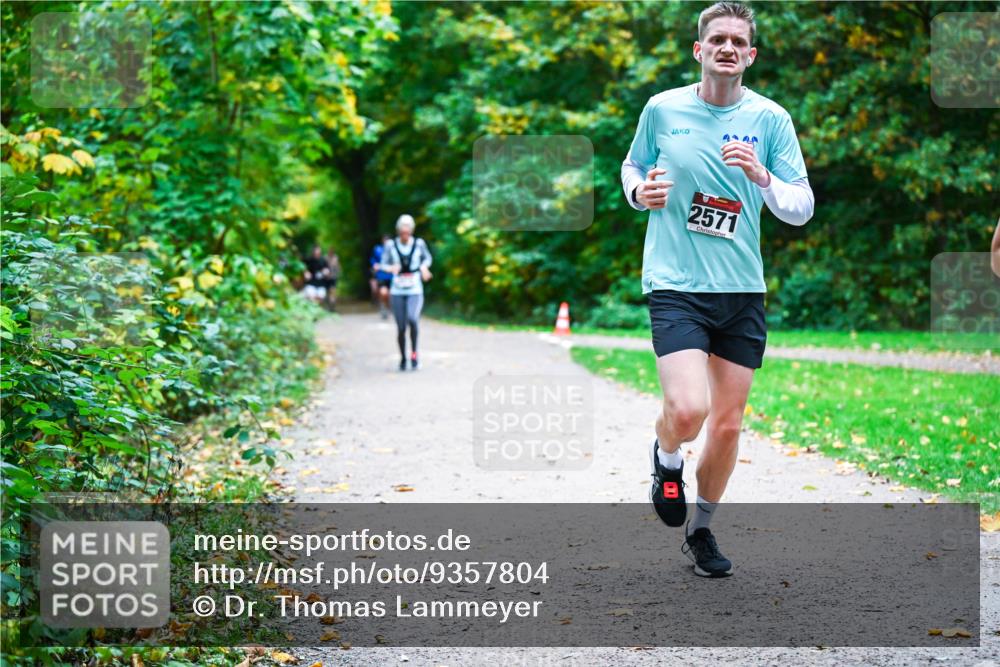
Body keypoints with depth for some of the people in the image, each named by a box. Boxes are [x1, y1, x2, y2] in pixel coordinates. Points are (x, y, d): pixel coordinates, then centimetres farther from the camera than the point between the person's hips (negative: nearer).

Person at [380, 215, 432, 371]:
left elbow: (427, 258, 15)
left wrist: (424, 267, -6)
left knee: (413, 318, -27)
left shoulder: (419, 244, -2)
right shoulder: (391, 245, -3)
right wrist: (391, 268, -18)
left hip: (415, 291, -1)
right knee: (401, 328, -1)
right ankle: (403, 358, 21)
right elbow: (384, 264, 4)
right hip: (397, 292, 1)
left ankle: (414, 352, -9)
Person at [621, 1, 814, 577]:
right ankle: (666, 460, 16)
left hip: (742, 291, 2)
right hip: (675, 285, -2)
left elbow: (802, 210, 0)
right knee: (688, 409, -21)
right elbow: (633, 166, 17)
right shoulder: (663, 109, 0)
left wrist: (760, 175, -19)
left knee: (728, 424, 7)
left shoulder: (770, 119, 1)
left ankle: (701, 530, 31)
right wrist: (640, 192, -5)